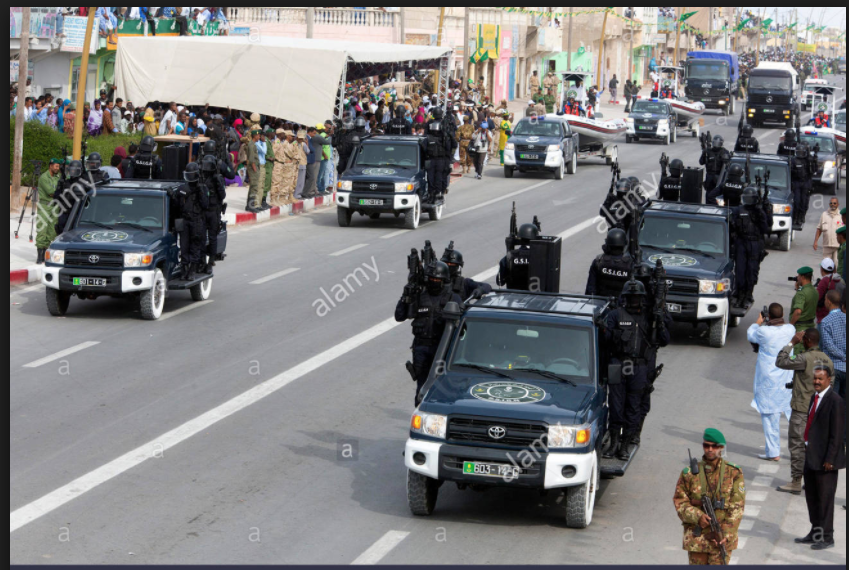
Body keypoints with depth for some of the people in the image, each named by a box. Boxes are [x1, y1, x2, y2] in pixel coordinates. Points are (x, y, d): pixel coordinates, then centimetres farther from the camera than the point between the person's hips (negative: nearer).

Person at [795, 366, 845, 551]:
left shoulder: (835, 401, -16)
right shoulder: (816, 397, 11)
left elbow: (837, 434, -18)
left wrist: (829, 459, -19)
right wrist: (807, 448, 13)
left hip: (825, 459, -9)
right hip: (811, 457, 9)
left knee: (825, 498, 0)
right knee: (812, 496, 17)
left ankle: (827, 538, 10)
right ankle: (816, 533, 29)